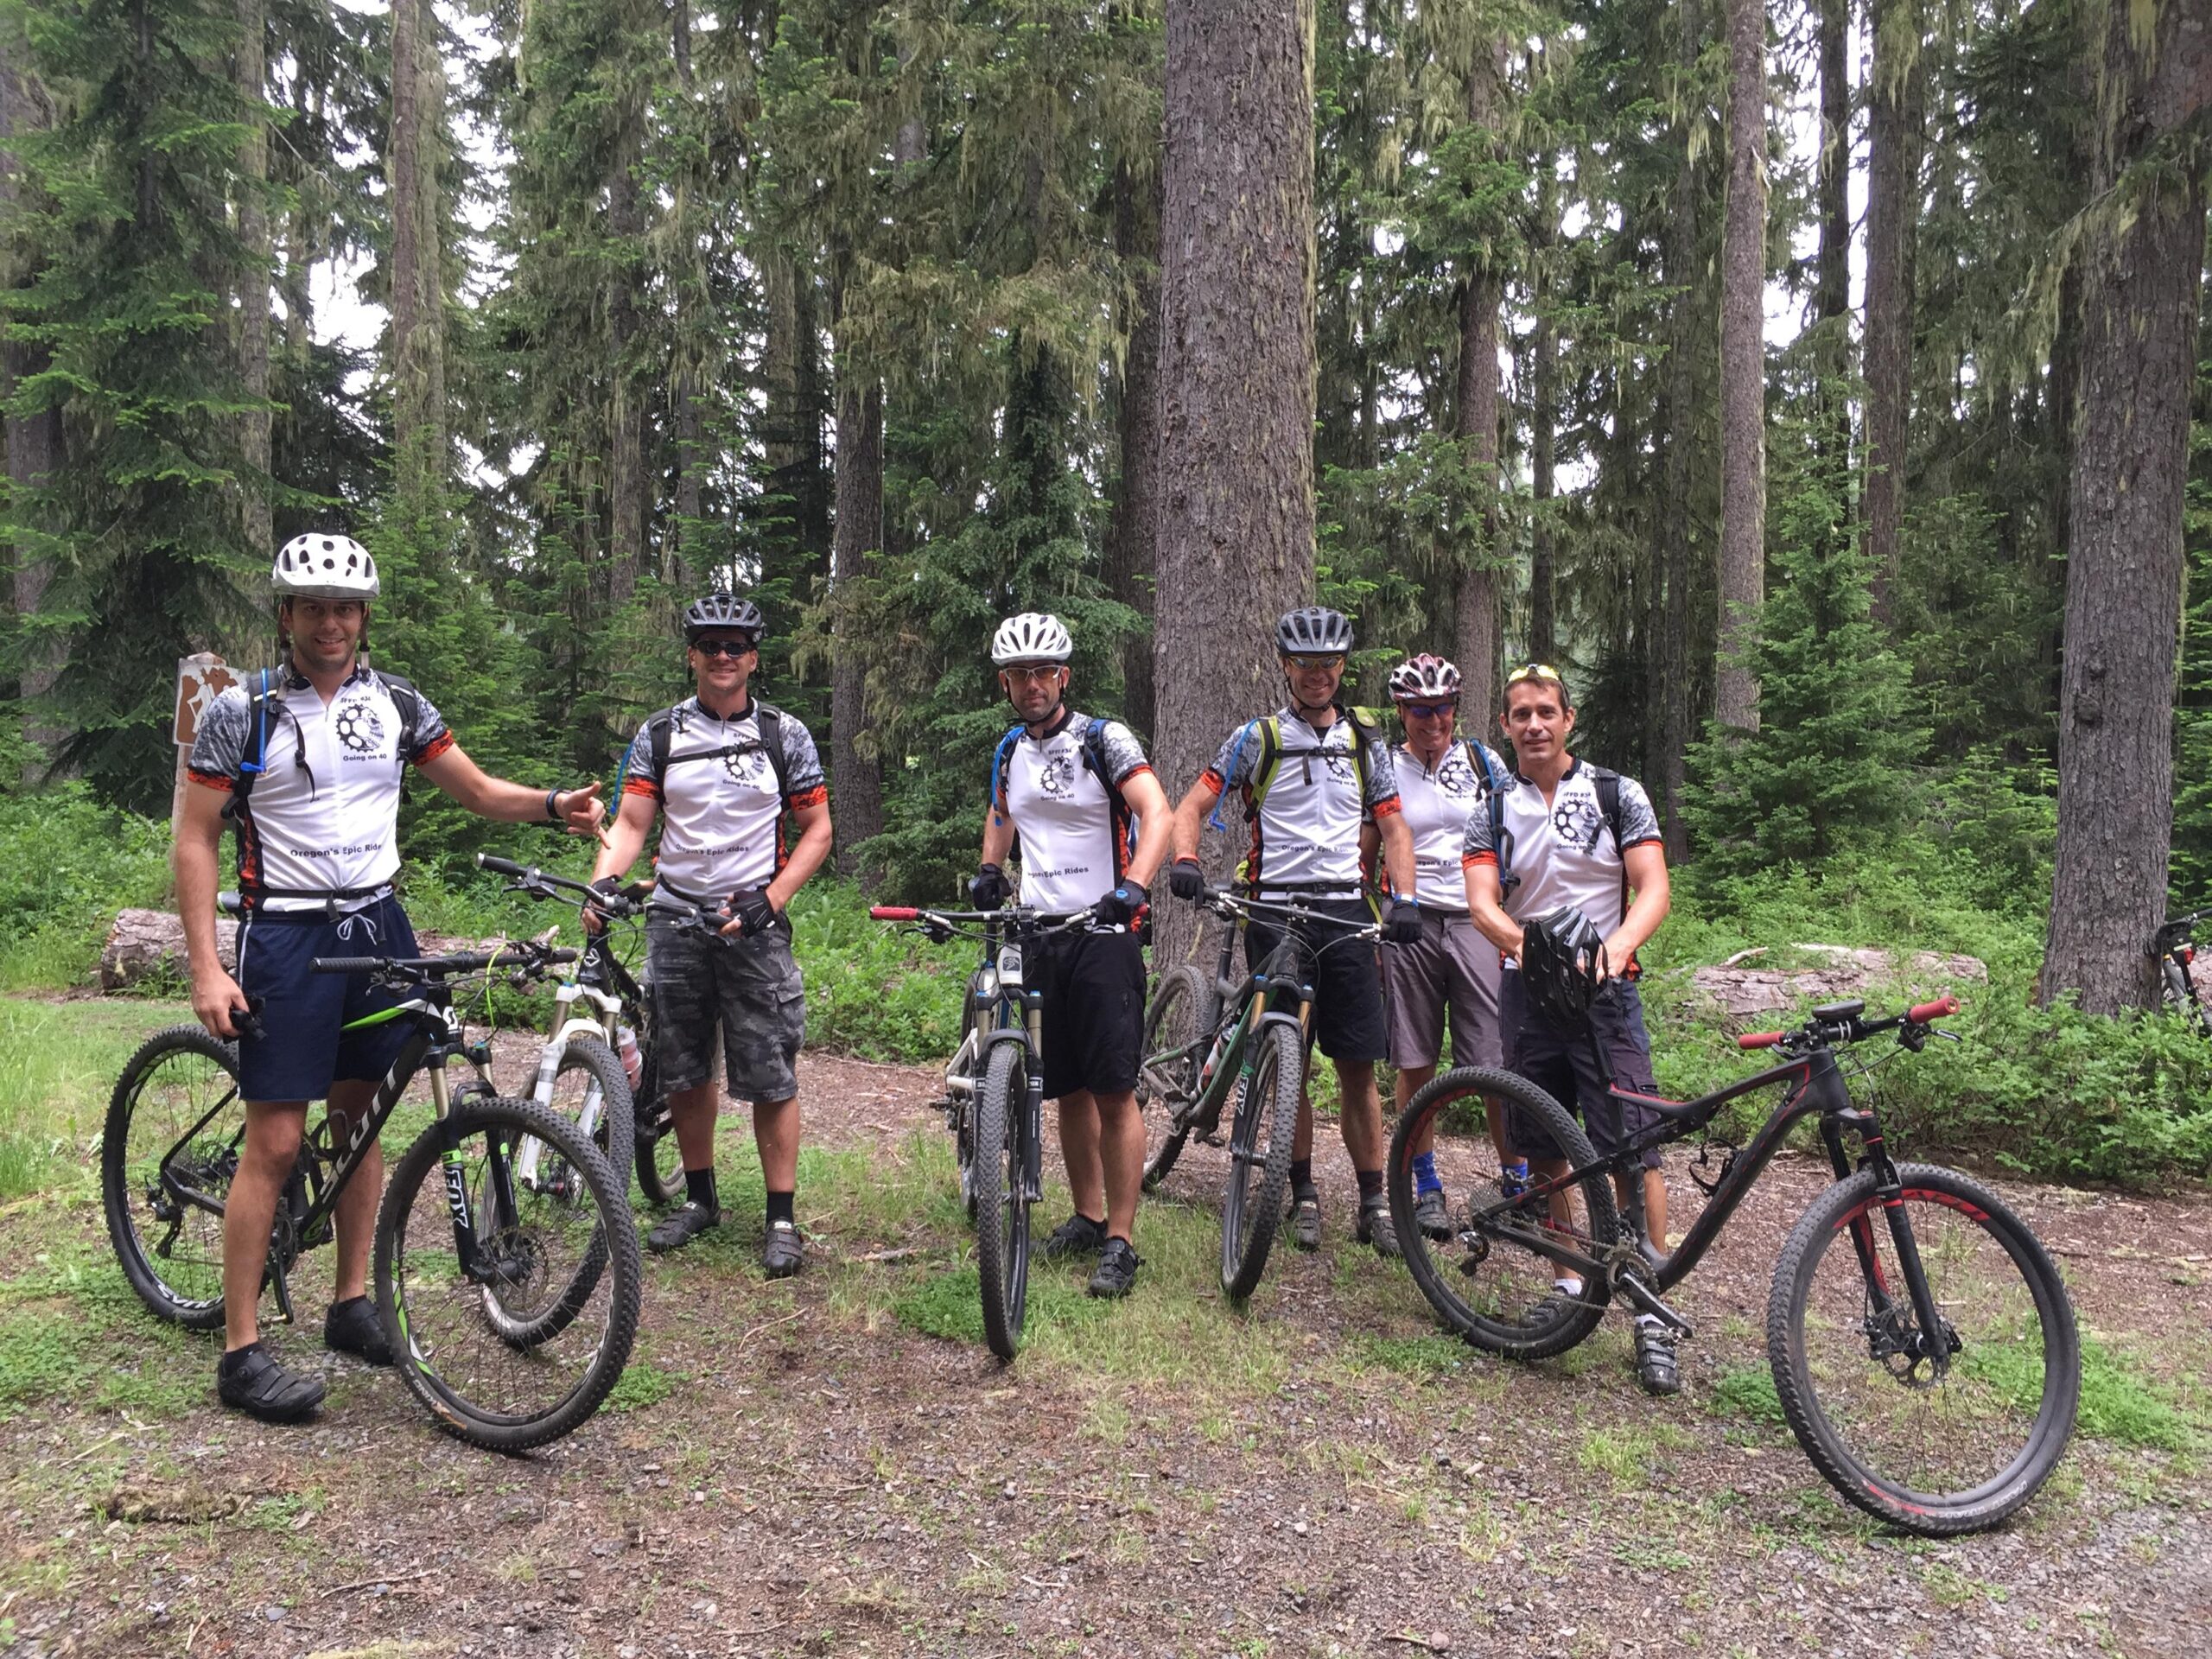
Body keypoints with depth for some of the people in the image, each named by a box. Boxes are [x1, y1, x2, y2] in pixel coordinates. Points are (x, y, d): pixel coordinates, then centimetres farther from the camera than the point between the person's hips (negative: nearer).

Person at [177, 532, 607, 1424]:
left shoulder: (396, 705, 5)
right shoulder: (242, 711, -6)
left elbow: (480, 791, 8)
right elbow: (196, 838, -5)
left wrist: (554, 803, -13)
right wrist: (205, 967, -12)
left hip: (376, 925, 4)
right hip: (287, 935, -4)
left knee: (358, 1115, 12)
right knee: (275, 1141, -5)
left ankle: (351, 1305, 24)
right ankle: (241, 1353, 4)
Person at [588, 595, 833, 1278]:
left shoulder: (785, 736, 2)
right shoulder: (658, 735, 7)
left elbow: (817, 830, 3)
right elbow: (631, 823, 2)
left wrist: (769, 898, -10)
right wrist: (603, 883, -18)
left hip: (751, 920, -2)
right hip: (676, 916, 2)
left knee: (770, 1075, -5)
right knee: (684, 1072, 9)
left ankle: (782, 1218, 3)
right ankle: (699, 1199, 26)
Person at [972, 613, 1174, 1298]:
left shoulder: (1103, 739, -7)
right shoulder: (1011, 749, 12)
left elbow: (1155, 811, -20)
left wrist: (1132, 886, -35)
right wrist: (988, 869, 12)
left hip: (1102, 933, -6)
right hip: (1040, 935, 6)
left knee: (1114, 1091, -6)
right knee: (1068, 1089, 12)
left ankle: (1121, 1242, 1)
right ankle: (1087, 1216, 25)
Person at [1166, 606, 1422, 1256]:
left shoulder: (1365, 742, 11)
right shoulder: (1256, 737, 3)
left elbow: (1393, 828, 13)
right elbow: (1192, 806, 0)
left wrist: (1404, 899, -2)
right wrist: (1184, 860, -20)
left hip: (1345, 911, 2)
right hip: (1275, 910, -2)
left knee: (1358, 1064, 1)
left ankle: (1374, 1201, 10)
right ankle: (1304, 1195, 15)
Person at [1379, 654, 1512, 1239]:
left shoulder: (1483, 761, 6)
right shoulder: (1384, 769, 5)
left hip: (1477, 920, 0)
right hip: (1410, 922, 0)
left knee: (1498, 1063, -5)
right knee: (1416, 1065, 4)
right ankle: (1427, 1188, 17)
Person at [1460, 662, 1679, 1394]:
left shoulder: (1618, 795, 2)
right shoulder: (1492, 811, 7)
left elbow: (1653, 888, -6)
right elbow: (1482, 901, -5)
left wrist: (1619, 942, -26)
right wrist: (1518, 940, -28)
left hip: (1603, 987, -3)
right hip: (1527, 988, 3)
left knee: (1633, 1148, -10)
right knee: (1545, 1150, 9)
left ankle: (1653, 1312, -3)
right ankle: (1570, 1281, 24)